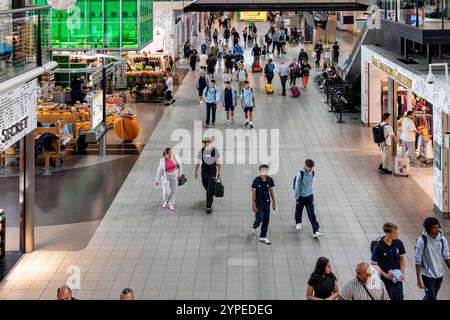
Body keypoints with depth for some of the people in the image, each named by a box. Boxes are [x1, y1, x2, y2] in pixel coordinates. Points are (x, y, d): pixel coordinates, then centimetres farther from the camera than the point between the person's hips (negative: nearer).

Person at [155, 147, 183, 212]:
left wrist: (180, 174, -2)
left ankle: (170, 204, 21)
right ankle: (166, 201, 27)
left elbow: (180, 165, 0)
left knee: (173, 191, 5)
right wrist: (157, 180, -3)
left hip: (174, 176, 2)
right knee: (166, 191, -5)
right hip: (166, 177, -2)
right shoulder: (162, 160, -13)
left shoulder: (175, 157, -11)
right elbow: (159, 170, -6)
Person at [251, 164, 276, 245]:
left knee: (266, 221, 5)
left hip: (267, 203, 4)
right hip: (259, 203, -3)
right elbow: (253, 193, -11)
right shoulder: (256, 180, -16)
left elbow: (271, 191, 6)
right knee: (259, 219, 0)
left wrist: (273, 202, 10)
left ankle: (263, 237, 17)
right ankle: (254, 227, 35)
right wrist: (253, 205, -12)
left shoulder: (270, 180, -6)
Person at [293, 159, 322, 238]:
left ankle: (315, 231, -5)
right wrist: (297, 197, -12)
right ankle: (298, 222, 50)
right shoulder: (301, 173, -22)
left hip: (309, 196, 2)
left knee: (311, 214, -4)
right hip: (301, 196, -2)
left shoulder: (312, 173, -7)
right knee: (299, 210, 19)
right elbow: (297, 185, -16)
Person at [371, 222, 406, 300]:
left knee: (399, 297, 14)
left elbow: (402, 259, 6)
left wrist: (403, 273, -5)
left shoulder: (398, 243, -7)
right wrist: (385, 275, -20)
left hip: (398, 279, 4)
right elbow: (374, 264, -13)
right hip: (385, 280, -4)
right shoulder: (379, 246, -20)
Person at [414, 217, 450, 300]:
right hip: (427, 275, -5)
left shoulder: (442, 239, -6)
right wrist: (419, 279, -18)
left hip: (439, 274, 5)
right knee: (431, 298, -3)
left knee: (429, 297, 20)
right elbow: (417, 261, -17)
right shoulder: (422, 241, -20)